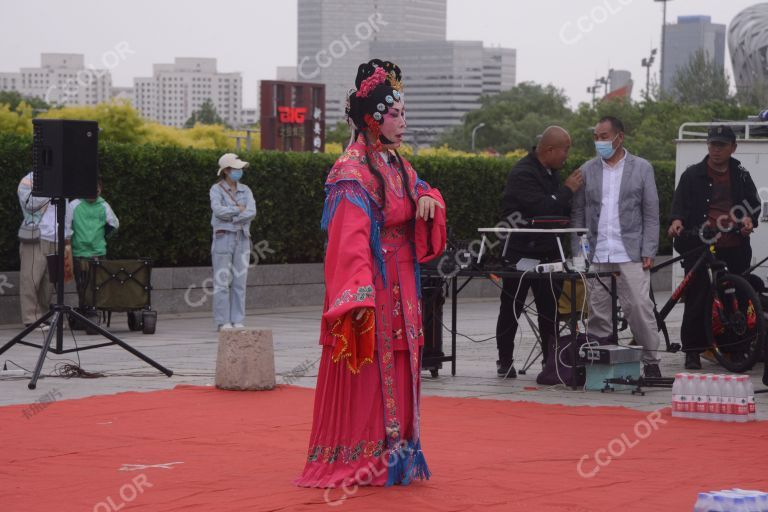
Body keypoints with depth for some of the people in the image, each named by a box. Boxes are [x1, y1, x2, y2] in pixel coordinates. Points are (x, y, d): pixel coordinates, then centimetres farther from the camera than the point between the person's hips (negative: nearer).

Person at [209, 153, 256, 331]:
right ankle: (222, 322, -2)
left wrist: (231, 217, -13)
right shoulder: (216, 189, -1)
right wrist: (239, 210, -7)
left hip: (242, 238, 4)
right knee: (222, 281, -4)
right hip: (223, 237, -4)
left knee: (239, 281, 2)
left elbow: (251, 212, -5)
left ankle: (237, 321, 6)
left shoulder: (245, 190, 11)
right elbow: (218, 210, -19)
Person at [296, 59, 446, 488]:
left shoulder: (397, 165, 11)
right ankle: (357, 462, 2)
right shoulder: (352, 171, -15)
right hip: (370, 286, -8)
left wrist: (428, 199, -1)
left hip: (400, 288, 8)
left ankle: (393, 456, 18)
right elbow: (349, 236, -23)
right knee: (365, 371, -5)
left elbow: (419, 192, 25)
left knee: (398, 372, 11)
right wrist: (359, 292, -33)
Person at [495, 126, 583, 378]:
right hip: (520, 252, -8)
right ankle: (505, 362, 14)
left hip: (547, 252, 8)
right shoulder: (523, 174, -17)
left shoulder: (550, 172, 12)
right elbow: (542, 209, -27)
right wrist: (567, 190, -15)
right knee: (511, 308, 4)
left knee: (550, 309, 4)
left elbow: (560, 210, 20)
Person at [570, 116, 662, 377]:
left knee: (640, 307, -7)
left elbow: (651, 214, 4)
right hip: (596, 257, 2)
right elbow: (577, 215, 12)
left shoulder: (642, 168, 6)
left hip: (631, 256, -2)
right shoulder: (587, 171, 11)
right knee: (598, 313, 2)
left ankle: (651, 362, 2)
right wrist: (578, 255, 3)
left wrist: (648, 253, -4)